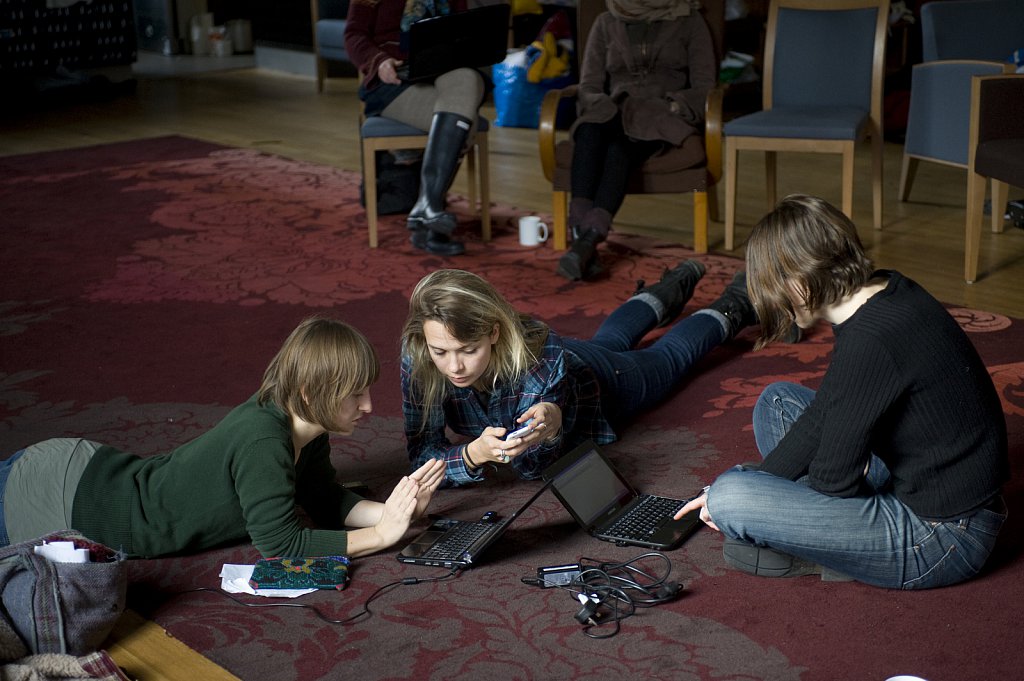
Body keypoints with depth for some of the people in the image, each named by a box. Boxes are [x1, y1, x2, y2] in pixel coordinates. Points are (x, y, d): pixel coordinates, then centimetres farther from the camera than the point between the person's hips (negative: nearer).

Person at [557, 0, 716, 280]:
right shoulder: (606, 24, 18)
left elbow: (704, 88, 6)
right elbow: (588, 87, 13)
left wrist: (675, 106, -13)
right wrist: (606, 107, -9)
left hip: (663, 118, -2)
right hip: (615, 114, 2)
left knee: (621, 149, -36)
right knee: (588, 133, -35)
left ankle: (589, 239, -55)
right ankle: (580, 232, -51)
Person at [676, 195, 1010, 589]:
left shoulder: (868, 344, -28)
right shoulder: (886, 292, 1)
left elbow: (833, 479, -20)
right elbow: (825, 414, 10)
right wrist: (745, 486, 10)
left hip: (943, 539, -10)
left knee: (727, 500, -20)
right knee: (777, 401, 18)